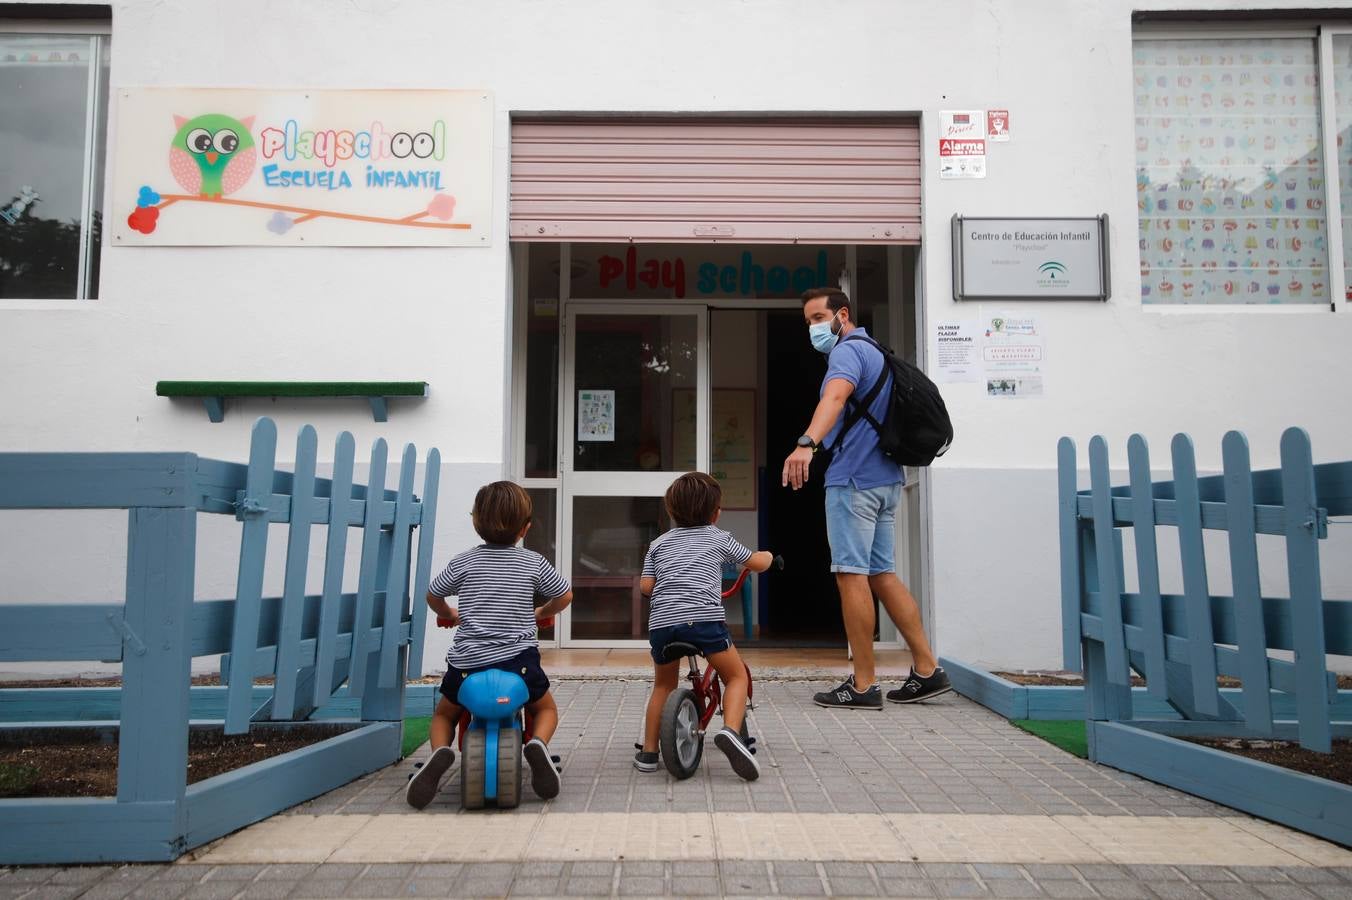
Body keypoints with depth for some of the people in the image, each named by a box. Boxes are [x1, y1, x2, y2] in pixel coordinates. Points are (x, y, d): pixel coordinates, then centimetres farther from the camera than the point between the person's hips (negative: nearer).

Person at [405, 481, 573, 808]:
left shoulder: (463, 562, 4)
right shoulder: (534, 563, 3)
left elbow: (433, 596, 17)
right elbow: (564, 596, 15)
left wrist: (451, 615, 37)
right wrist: (541, 613, 34)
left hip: (467, 663, 1)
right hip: (518, 659, 0)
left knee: (444, 714, 28)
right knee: (546, 708, 27)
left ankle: (440, 751, -7)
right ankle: (538, 744, -8)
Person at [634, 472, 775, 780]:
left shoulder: (660, 543, 24)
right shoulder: (719, 538, 18)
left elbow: (645, 587, 17)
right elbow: (757, 563, 26)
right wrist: (767, 555, 50)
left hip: (661, 622, 3)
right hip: (704, 619, -3)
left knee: (663, 685, 25)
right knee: (737, 676, 13)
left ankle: (648, 751, 21)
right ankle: (731, 730, -12)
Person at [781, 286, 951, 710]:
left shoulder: (848, 350, -9)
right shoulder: (873, 352, 22)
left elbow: (835, 396, -30)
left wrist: (807, 443, -45)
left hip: (853, 478, -10)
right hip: (884, 477, 10)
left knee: (852, 575, -7)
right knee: (882, 575, 13)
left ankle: (863, 685, -4)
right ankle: (927, 670, 13)